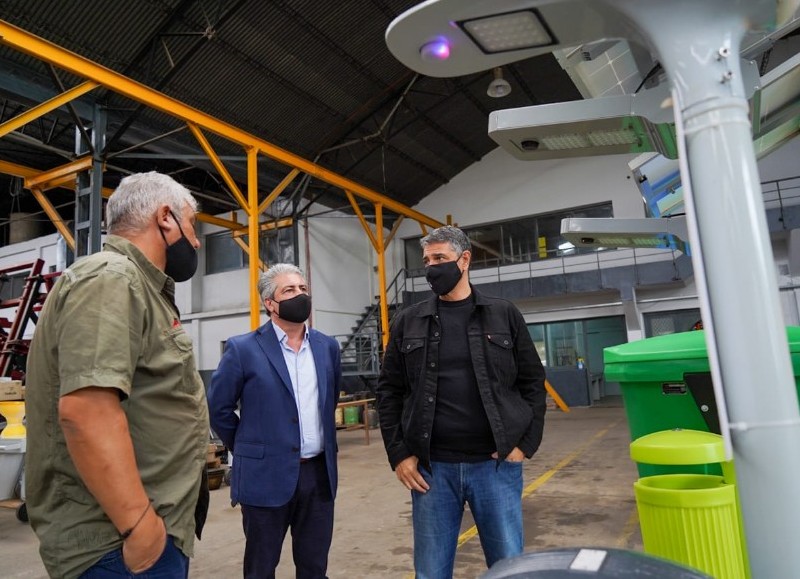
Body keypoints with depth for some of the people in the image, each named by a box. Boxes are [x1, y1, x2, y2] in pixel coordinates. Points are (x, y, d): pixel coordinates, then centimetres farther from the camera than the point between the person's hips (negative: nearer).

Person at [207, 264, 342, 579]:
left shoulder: (328, 347, 5)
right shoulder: (243, 349, -9)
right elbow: (218, 408, -3)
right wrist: (247, 449, 4)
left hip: (319, 474, 4)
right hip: (266, 476, -3)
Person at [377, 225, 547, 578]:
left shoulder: (504, 316, 3)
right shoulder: (408, 322, 4)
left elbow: (533, 381, 5)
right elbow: (389, 391, 6)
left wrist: (526, 444, -3)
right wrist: (398, 454, -1)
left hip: (496, 464, 0)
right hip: (431, 467, 1)